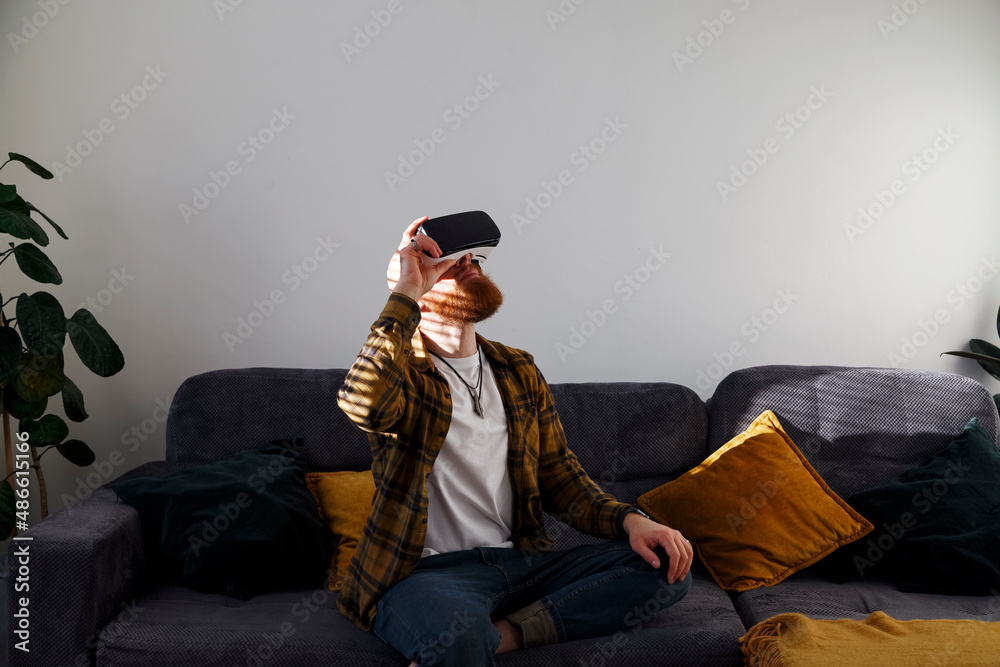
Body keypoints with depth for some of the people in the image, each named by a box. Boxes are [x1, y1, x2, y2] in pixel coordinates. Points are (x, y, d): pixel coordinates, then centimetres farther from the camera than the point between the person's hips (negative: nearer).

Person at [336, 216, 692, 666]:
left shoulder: (519, 371, 16)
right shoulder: (401, 371, -1)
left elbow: (559, 473, 15)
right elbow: (362, 404, -27)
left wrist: (629, 520, -3)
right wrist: (406, 292, -19)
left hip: (520, 560, 7)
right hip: (425, 569, -7)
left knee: (667, 565, -13)